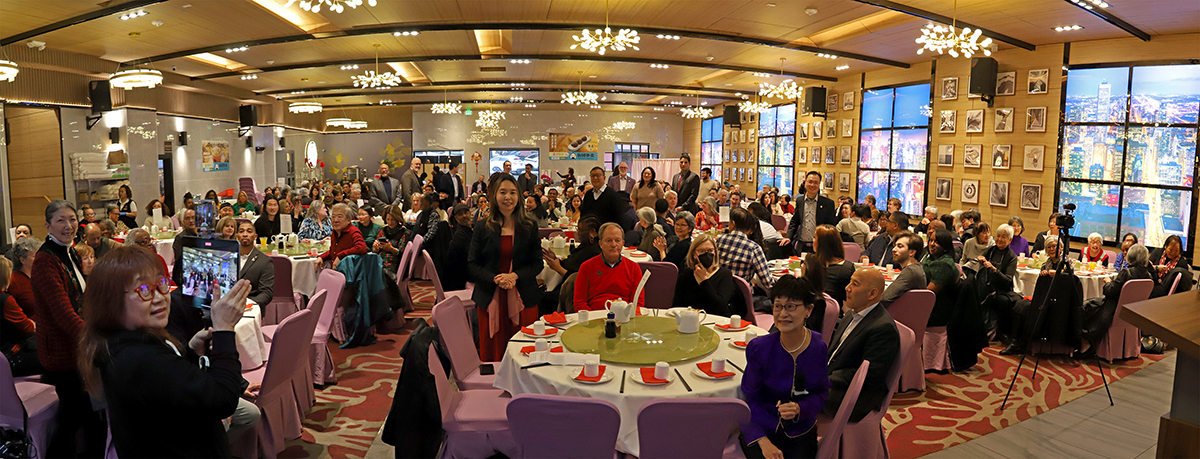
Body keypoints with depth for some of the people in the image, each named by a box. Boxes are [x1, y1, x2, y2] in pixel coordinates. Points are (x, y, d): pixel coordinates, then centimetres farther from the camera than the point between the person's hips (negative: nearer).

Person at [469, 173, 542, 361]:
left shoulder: (529, 227, 5)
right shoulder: (483, 227, 4)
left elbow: (537, 263, 5)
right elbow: (472, 264, 3)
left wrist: (515, 276, -13)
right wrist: (495, 279, -14)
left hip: (523, 298, 0)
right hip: (491, 298, 0)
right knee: (491, 354, 4)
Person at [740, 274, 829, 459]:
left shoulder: (820, 348, -8)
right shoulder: (759, 348, -14)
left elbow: (822, 394, 4)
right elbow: (750, 400, -7)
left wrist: (799, 409, -17)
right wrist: (763, 442, -19)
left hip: (801, 432, 2)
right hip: (761, 430, -2)